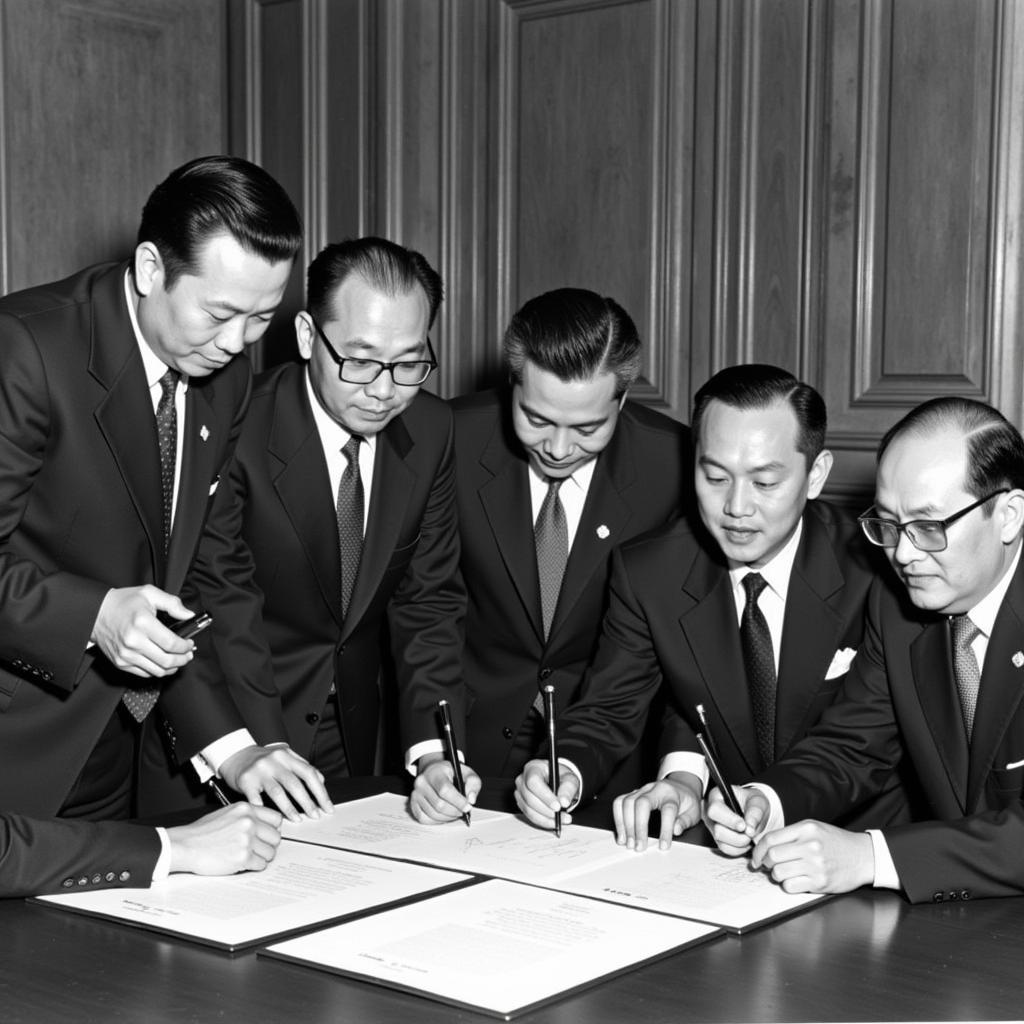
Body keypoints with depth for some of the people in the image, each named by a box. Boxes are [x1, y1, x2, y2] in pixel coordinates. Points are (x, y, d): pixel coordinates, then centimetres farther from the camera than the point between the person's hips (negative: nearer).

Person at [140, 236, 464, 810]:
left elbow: (429, 599, 0)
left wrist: (434, 753, -13)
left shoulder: (431, 430, -2)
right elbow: (219, 605, -20)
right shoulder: (235, 429, -18)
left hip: (361, 737, 4)